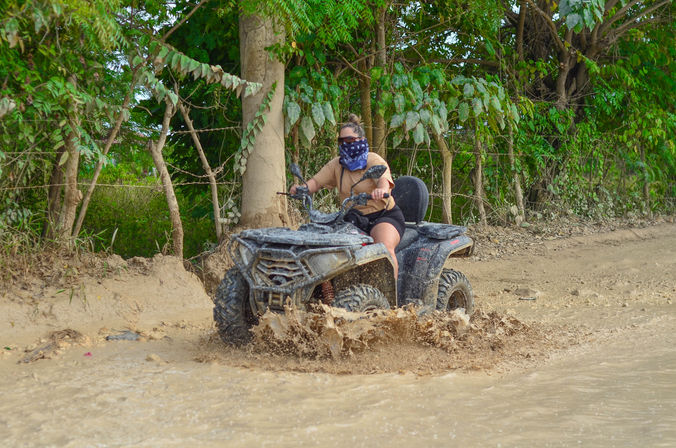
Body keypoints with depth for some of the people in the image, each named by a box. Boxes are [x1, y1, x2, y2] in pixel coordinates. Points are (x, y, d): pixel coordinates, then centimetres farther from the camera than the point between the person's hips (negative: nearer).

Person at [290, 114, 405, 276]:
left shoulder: (374, 161, -8)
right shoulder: (337, 164, 9)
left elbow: (384, 179, -27)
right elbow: (317, 181, 3)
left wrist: (381, 190, -53)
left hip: (384, 215, -5)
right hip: (353, 219, 5)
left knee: (385, 248, -32)